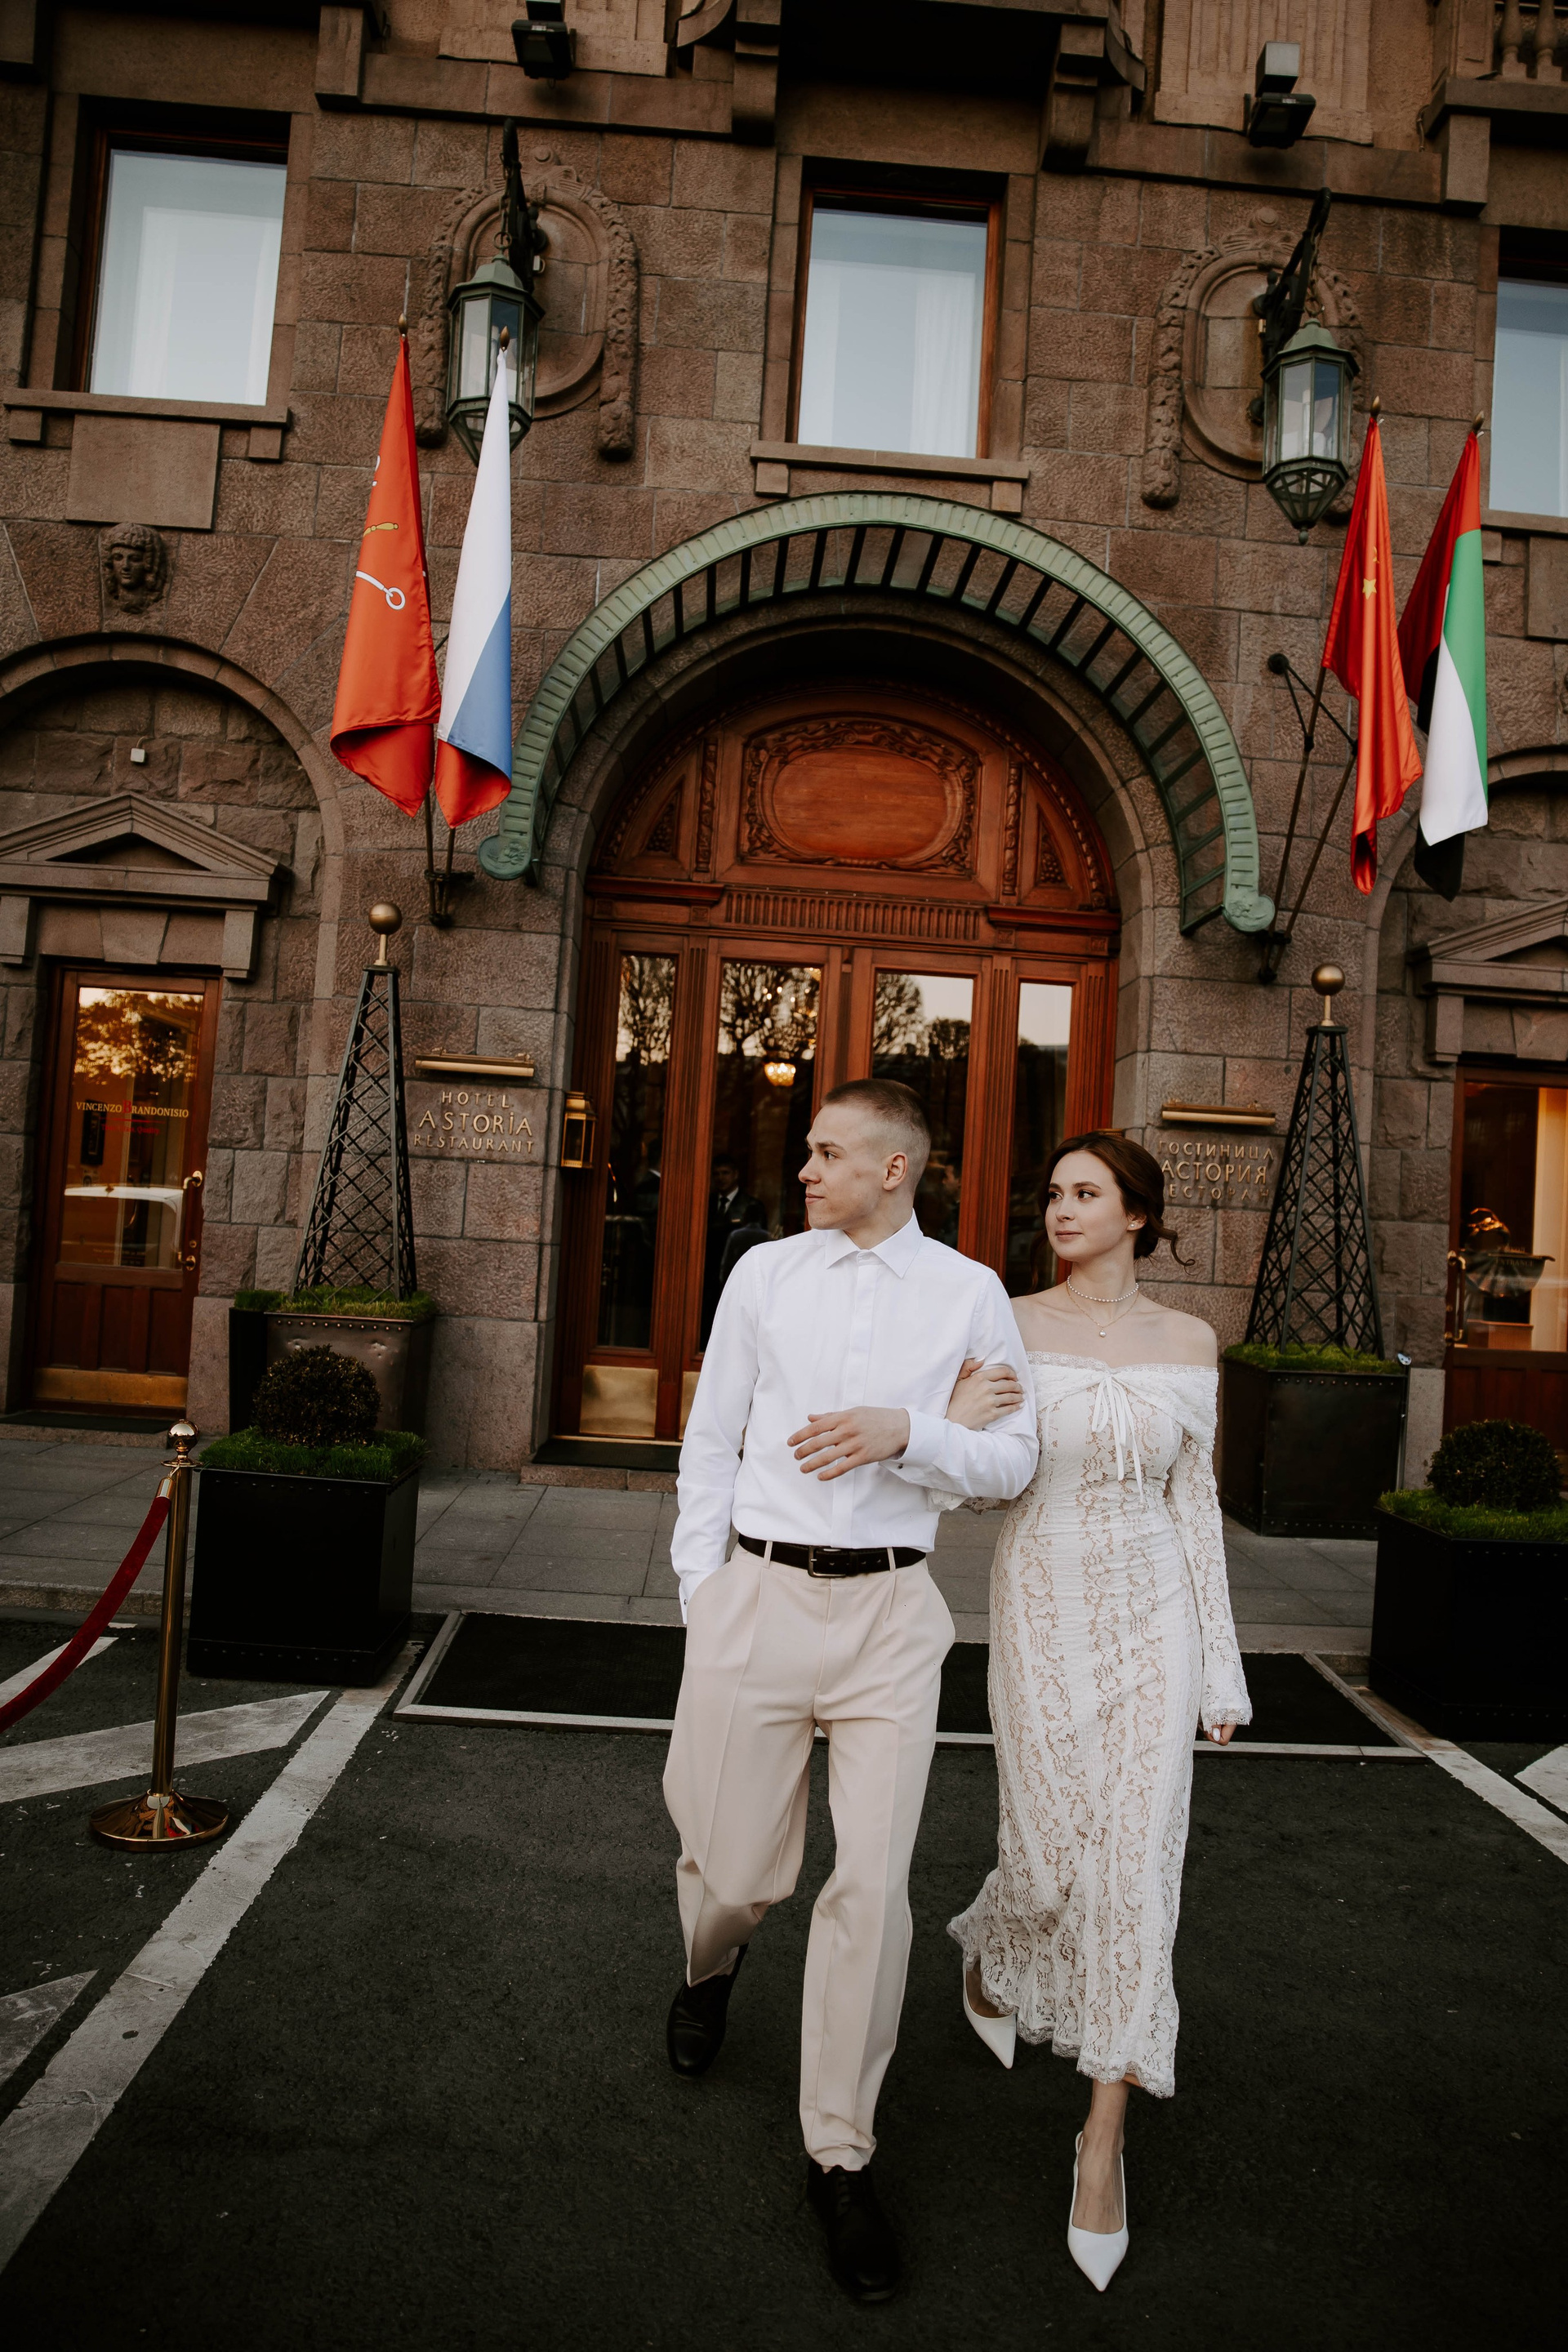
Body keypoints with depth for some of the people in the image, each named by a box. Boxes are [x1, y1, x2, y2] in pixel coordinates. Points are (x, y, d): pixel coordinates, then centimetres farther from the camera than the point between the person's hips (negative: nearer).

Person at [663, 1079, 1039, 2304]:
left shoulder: (971, 1294, 2)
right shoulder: (765, 1272, 4)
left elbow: (1015, 1459, 3)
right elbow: (711, 1440, 9)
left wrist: (907, 1433, -15)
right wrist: (699, 1590, 5)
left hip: (892, 1611, -1)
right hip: (761, 1593, 1)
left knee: (875, 1883, 1)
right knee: (736, 1866, 9)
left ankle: (841, 2155, 22)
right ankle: (714, 1961, 48)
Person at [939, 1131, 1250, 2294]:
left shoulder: (1187, 1341, 1)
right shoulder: (1008, 1326, -5)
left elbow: (1194, 1499, 5)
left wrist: (1222, 1663, 5)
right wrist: (957, 1426, -27)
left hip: (1151, 1607, 1)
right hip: (1042, 1602, -1)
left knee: (1135, 1858, -1)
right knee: (1050, 1846, 6)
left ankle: (1104, 2139, 13)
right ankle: (993, 1953, 44)